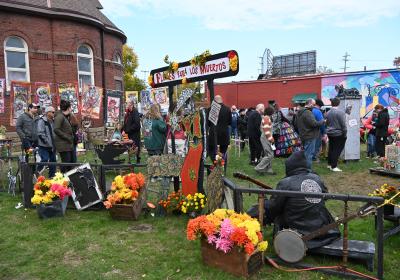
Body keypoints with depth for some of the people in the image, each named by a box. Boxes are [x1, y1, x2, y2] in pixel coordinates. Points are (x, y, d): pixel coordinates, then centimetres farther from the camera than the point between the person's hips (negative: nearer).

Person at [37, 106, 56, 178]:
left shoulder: (53, 121, 13)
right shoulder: (42, 121, -11)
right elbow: (40, 134, -19)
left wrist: (54, 143, 10)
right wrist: (47, 142, -20)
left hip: (52, 146, 8)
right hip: (44, 146, -7)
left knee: (53, 160, 9)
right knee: (45, 160, -14)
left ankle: (52, 176, 18)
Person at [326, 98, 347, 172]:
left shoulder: (328, 113, 4)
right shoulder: (341, 112, -16)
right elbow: (343, 124, -15)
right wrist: (345, 134, -7)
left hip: (330, 133, 7)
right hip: (338, 134, -7)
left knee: (331, 148, 17)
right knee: (337, 150, -1)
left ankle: (329, 164, 27)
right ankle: (334, 166, 0)